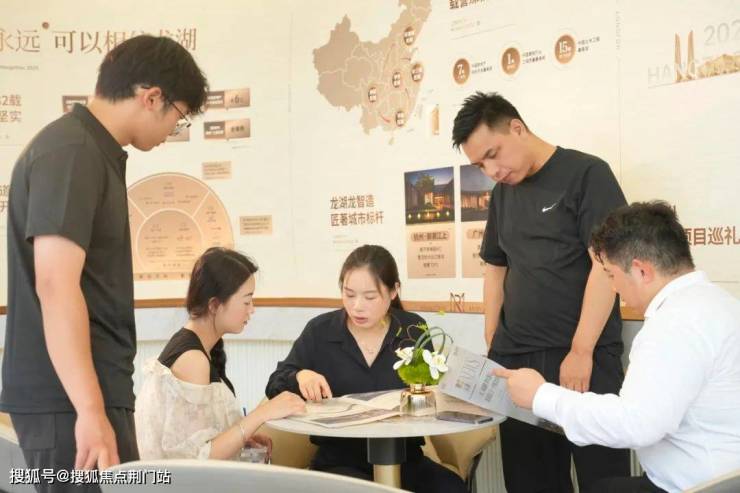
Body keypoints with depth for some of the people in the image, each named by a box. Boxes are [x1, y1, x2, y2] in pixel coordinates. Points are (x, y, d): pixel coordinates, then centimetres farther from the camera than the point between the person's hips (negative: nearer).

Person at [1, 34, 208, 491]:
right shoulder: (71, 151, -14)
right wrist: (90, 411, -26)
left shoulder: (94, 151, 16)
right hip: (69, 398, -9)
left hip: (88, 390, 9)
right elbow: (56, 286, -23)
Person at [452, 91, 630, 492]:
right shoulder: (502, 192, 15)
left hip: (583, 358, -6)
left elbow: (606, 264, -11)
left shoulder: (585, 174, -5)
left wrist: (581, 351, -15)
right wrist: (492, 349, 11)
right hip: (514, 360, 6)